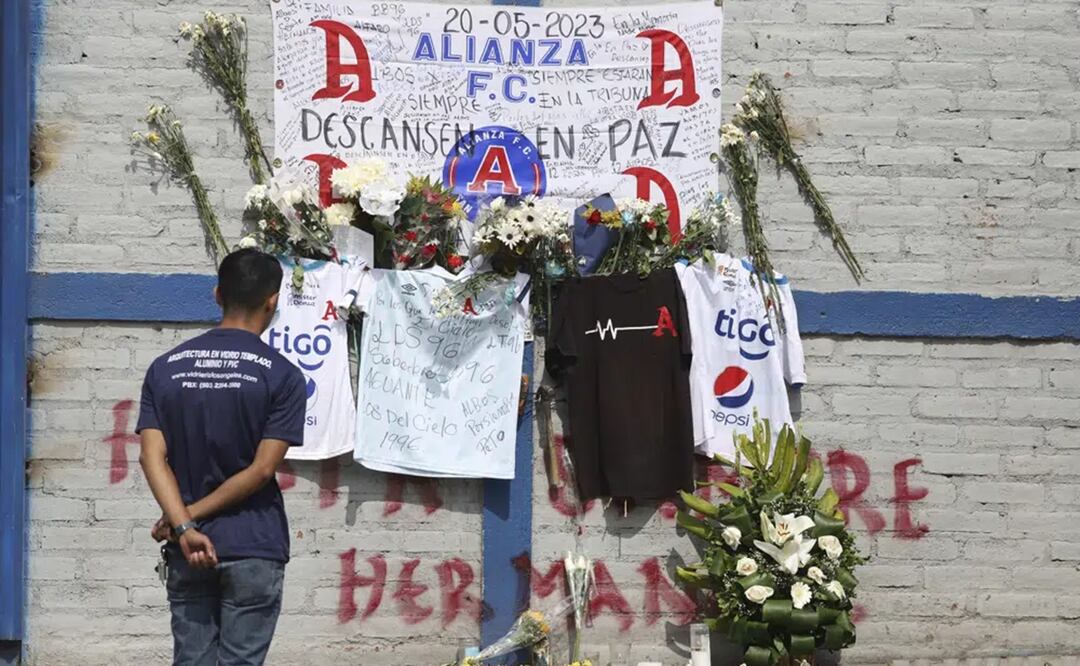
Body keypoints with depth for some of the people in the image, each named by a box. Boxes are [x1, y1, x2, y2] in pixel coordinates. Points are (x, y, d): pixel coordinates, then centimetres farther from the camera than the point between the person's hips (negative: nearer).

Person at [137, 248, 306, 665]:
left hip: (187, 554, 3)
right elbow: (261, 470, -12)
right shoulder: (282, 376, -6)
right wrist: (190, 517, -7)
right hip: (252, 551, -3)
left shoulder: (165, 369, 4)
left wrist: (183, 526, -13)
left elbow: (153, 457, -6)